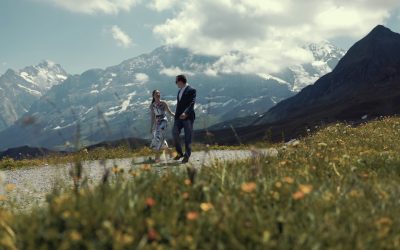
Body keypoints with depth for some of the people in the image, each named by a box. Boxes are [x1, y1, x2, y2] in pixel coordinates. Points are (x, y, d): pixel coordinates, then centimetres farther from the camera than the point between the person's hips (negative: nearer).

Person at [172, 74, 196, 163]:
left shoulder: (191, 90, -6)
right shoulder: (180, 91, 20)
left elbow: (192, 103, -19)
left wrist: (185, 113, -33)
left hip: (188, 117, -6)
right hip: (179, 117, 6)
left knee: (188, 137, -2)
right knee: (175, 133, -12)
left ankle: (187, 156, 5)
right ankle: (180, 153, 0)